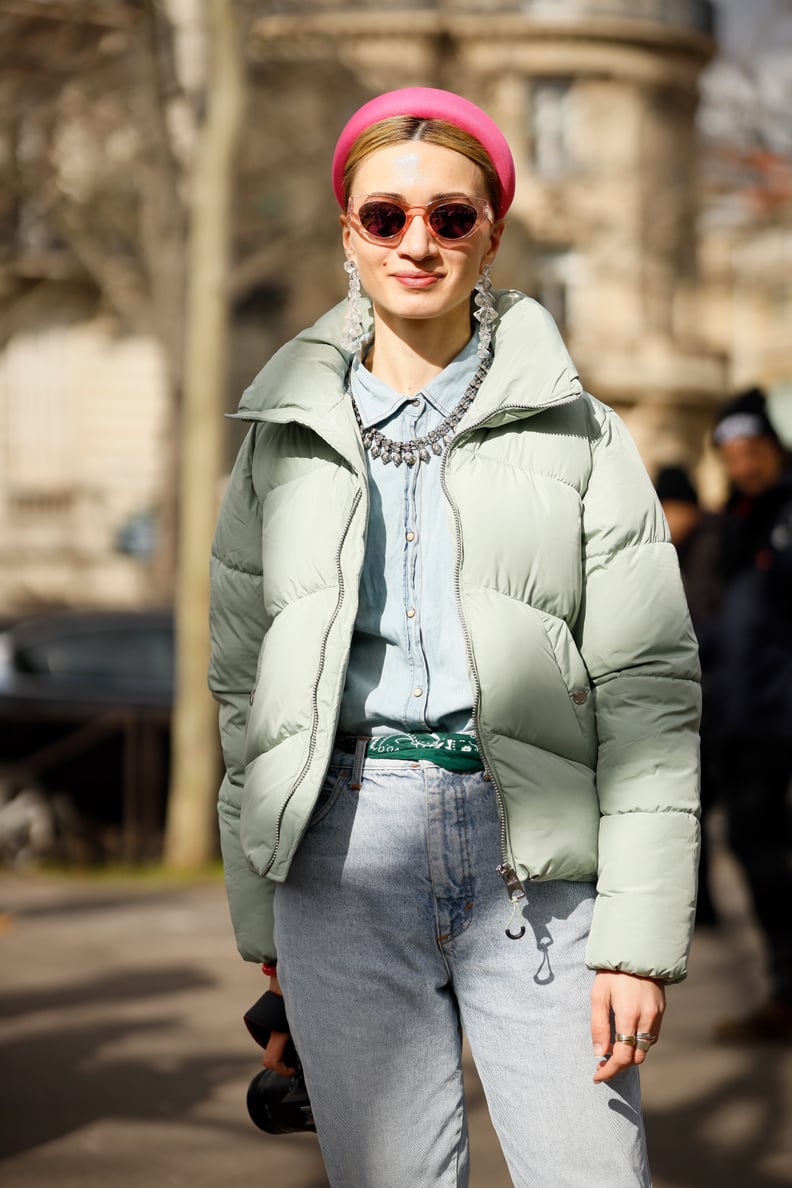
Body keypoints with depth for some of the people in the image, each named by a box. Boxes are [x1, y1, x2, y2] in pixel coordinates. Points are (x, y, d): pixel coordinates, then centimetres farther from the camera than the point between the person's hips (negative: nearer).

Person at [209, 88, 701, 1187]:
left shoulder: (576, 436, 5)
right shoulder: (286, 440, 12)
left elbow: (648, 688, 0)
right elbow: (244, 687, 14)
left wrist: (640, 935, -8)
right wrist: (266, 933, 11)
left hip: (535, 851, -1)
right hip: (346, 850, 2)